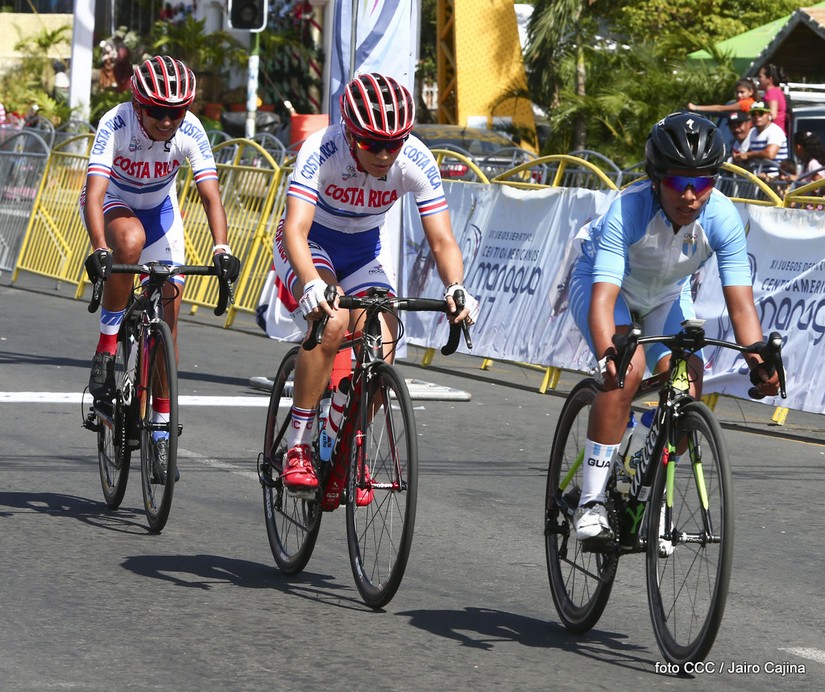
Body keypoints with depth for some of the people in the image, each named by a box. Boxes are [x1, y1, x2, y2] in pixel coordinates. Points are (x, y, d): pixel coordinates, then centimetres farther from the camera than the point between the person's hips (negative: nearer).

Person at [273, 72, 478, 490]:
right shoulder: (322, 150, -34)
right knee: (333, 319, -33)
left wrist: (456, 290, -43)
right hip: (311, 242, -3)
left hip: (366, 249, 3)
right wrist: (313, 284, -61)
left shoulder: (417, 162, -25)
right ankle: (296, 448, -22)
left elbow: (442, 240, -23)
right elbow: (295, 229, -43)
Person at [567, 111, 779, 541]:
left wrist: (758, 362, -46)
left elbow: (740, 303, -29)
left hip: (665, 295, 4)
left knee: (687, 388, -17)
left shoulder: (722, 218, -28)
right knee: (628, 369, -30)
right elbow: (603, 297, -44)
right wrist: (608, 356, -62)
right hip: (599, 279, -4)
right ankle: (591, 502, -24)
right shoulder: (628, 211, -37)